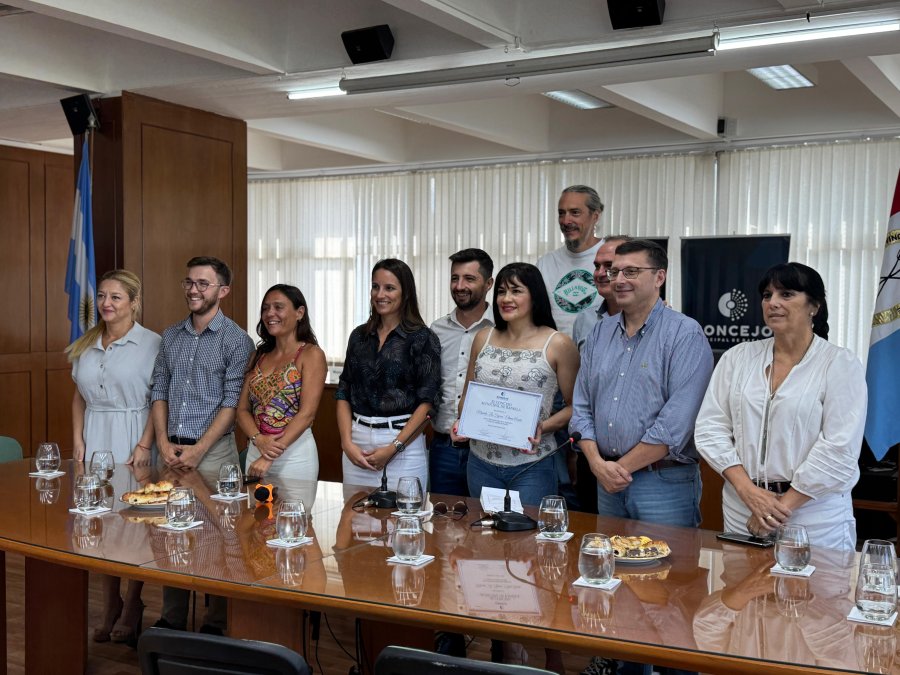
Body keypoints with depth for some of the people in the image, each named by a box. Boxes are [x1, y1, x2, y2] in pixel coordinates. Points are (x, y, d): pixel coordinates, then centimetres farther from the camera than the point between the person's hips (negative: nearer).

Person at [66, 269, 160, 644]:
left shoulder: (151, 344, -7)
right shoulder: (86, 346, 11)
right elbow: (79, 397, 16)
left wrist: (145, 446, -16)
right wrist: (78, 440, 5)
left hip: (132, 442, -5)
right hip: (94, 440, 5)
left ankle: (132, 606, 15)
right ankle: (110, 606, 20)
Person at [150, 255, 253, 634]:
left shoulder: (236, 340, -5)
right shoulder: (171, 336, 12)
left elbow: (232, 402, -10)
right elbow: (159, 391, 11)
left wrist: (198, 450, -15)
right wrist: (164, 443, -3)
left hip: (212, 451, -5)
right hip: (171, 451, 5)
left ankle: (216, 625, 12)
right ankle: (172, 620, 22)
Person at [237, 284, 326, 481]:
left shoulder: (311, 354, -7)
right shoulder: (259, 356, 11)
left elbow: (307, 413, -15)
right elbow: (243, 409, 8)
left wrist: (269, 457, -20)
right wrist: (259, 440, -12)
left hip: (295, 453, -5)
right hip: (255, 450, 5)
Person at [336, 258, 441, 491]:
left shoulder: (422, 338, -4)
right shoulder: (359, 336, 11)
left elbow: (426, 402, -8)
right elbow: (344, 393, 9)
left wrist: (394, 448, -13)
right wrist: (347, 442, -4)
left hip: (404, 443, -4)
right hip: (357, 440, 4)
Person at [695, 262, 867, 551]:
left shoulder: (841, 364, -4)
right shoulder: (737, 357, 6)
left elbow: (839, 450, -11)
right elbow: (710, 427, 1)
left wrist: (783, 505, -14)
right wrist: (748, 490, -11)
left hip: (815, 518, -3)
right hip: (740, 512, 3)